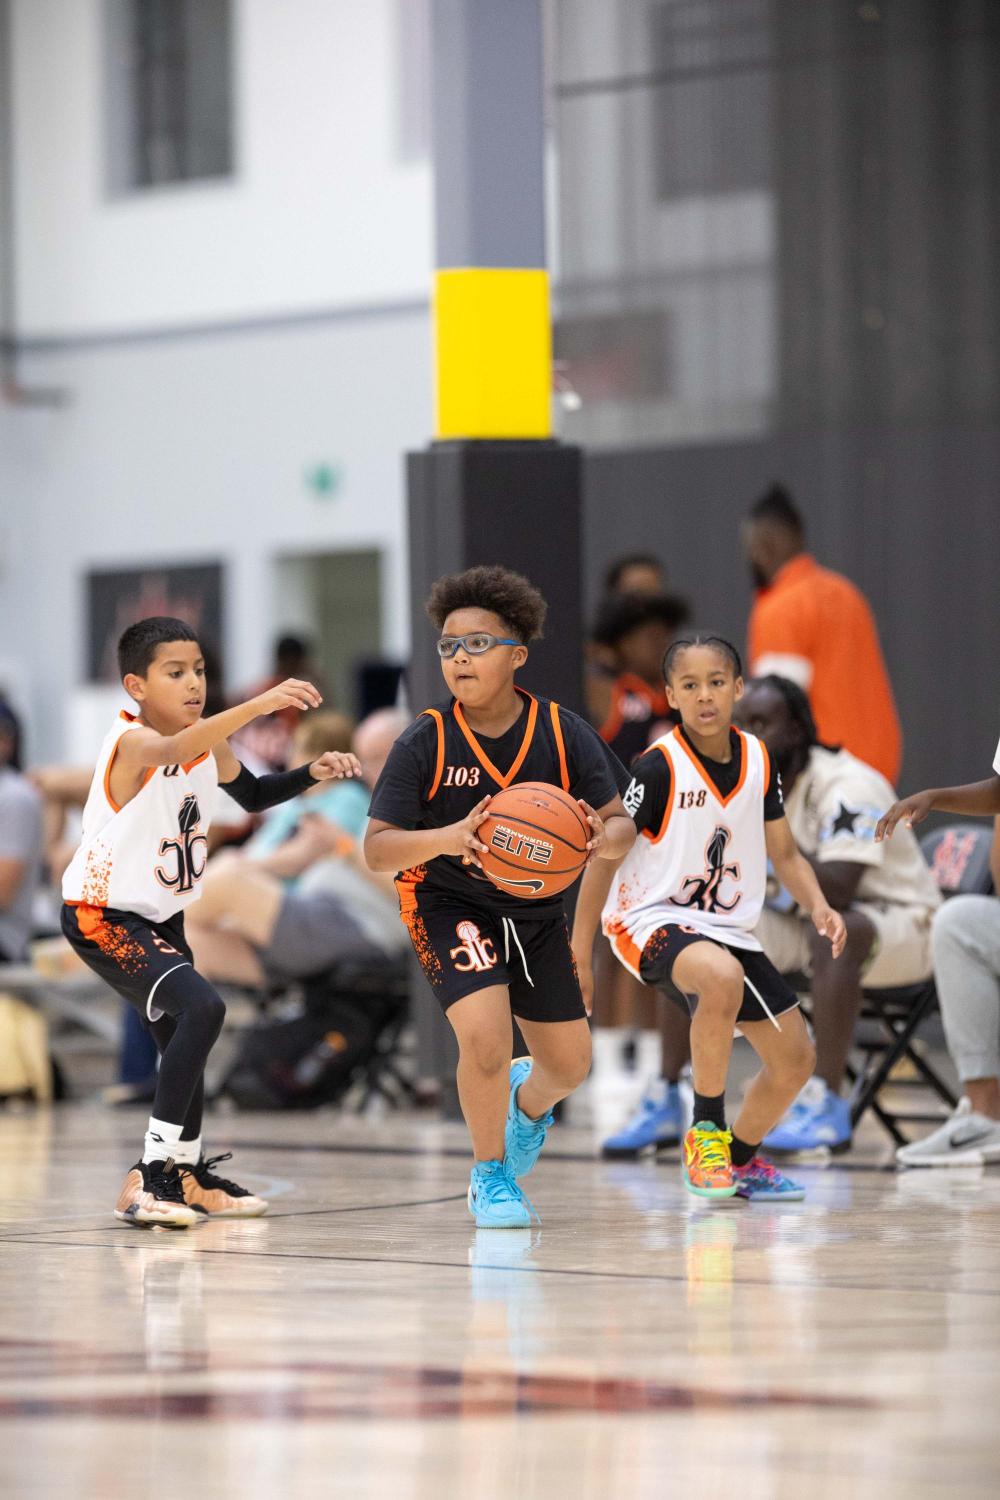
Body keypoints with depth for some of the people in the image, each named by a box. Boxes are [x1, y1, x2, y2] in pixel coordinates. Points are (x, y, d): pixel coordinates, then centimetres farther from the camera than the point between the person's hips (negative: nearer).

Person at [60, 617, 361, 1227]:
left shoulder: (210, 743, -1)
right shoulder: (132, 740, -25)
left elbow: (252, 794, 19)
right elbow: (172, 751, -49)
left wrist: (311, 775, 0)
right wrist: (260, 704, -62)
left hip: (162, 918, 9)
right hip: (103, 917, -9)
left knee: (184, 1039, 22)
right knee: (202, 1008, -27)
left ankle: (188, 1176, 43)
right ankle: (151, 1173, -25)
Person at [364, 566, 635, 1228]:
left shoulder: (564, 734, -13)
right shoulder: (425, 742, -18)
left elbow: (622, 823, -8)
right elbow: (377, 847, -18)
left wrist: (602, 836, -33)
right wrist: (449, 838, -37)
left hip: (538, 909, 4)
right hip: (450, 905, -3)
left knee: (571, 1064, 11)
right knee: (486, 1038, -24)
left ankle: (528, 1100, 50)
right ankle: (491, 1177, 2)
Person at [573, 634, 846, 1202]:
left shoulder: (758, 760, 1)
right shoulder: (659, 767, -16)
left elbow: (784, 853, 12)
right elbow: (605, 858, -11)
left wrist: (819, 907, -6)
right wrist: (580, 955, -12)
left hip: (730, 929, 7)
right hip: (652, 919, -7)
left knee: (795, 1058, 4)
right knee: (722, 977, -39)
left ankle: (742, 1159, 32)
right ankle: (705, 1129, -20)